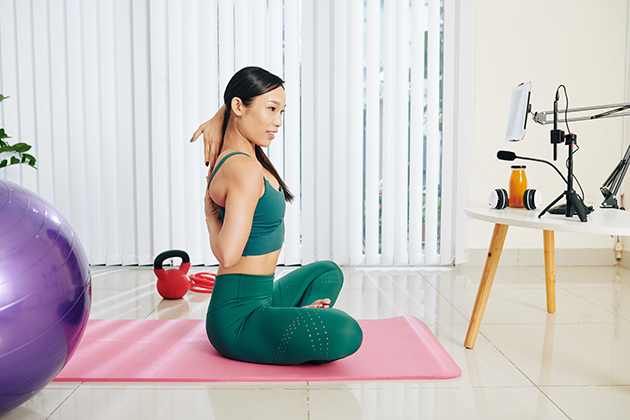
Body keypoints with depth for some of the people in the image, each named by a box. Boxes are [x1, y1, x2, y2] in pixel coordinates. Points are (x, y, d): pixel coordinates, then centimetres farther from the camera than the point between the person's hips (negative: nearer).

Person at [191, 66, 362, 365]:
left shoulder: (235, 156, 8)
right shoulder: (246, 170, -22)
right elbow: (228, 256, -29)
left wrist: (215, 123, 8)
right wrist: (211, 217, -10)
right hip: (237, 316, -10)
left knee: (328, 271, 30)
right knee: (345, 334, -33)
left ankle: (298, 322, 6)